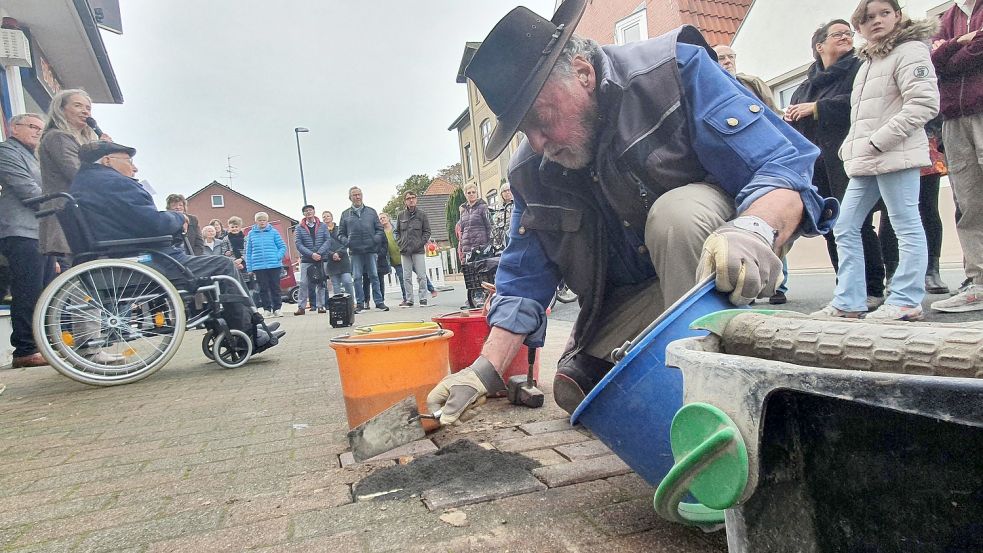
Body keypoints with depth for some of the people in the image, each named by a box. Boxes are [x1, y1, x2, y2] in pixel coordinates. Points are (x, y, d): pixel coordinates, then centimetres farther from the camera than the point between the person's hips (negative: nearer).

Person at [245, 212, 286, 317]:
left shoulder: (273, 232, 3)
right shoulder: (251, 234, 7)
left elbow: (283, 247, 5)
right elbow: (248, 252, 9)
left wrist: (278, 257, -9)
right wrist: (249, 267, 4)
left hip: (274, 265, -1)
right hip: (258, 267, 1)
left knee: (275, 287, 3)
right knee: (263, 289, 5)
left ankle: (277, 308, 10)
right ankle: (267, 309, 12)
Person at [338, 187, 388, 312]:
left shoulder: (371, 212, 12)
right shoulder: (345, 214, 11)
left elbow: (379, 229, 11)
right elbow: (341, 233, 12)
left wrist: (376, 239, -7)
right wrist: (347, 242, -7)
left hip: (370, 250, 0)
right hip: (355, 251, 0)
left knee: (374, 276, 1)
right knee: (357, 277, 1)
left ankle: (379, 302, 6)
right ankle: (360, 303, 9)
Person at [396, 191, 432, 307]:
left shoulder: (422, 215, 3)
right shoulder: (401, 216, 9)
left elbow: (427, 231, 4)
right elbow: (397, 231, 16)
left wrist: (421, 243, -8)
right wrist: (400, 244, 2)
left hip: (418, 250, -2)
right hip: (405, 251, 2)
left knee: (421, 276, -3)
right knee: (406, 277, 4)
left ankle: (423, 298, 5)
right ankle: (409, 300, 11)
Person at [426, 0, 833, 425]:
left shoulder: (677, 68, -19)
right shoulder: (530, 171, -6)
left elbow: (782, 168, -25)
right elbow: (522, 281, -3)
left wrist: (754, 231, -48)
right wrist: (487, 370, -14)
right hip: (635, 298, 5)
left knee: (675, 212, -34)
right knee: (575, 387, -3)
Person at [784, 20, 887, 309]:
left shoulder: (859, 68, 6)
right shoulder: (808, 84, 23)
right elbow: (796, 125, 25)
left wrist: (817, 108, -10)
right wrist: (791, 116, 2)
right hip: (816, 163, 6)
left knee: (855, 224, -10)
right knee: (831, 227, 5)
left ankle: (872, 290, -2)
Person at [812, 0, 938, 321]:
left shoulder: (910, 51, -2)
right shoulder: (870, 62, 24)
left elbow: (924, 104, -13)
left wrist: (878, 141, -17)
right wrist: (850, 147, 11)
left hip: (896, 157, -9)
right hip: (864, 162, 9)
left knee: (907, 227, -3)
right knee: (845, 228, 5)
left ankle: (906, 301, 1)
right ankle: (848, 302, 9)